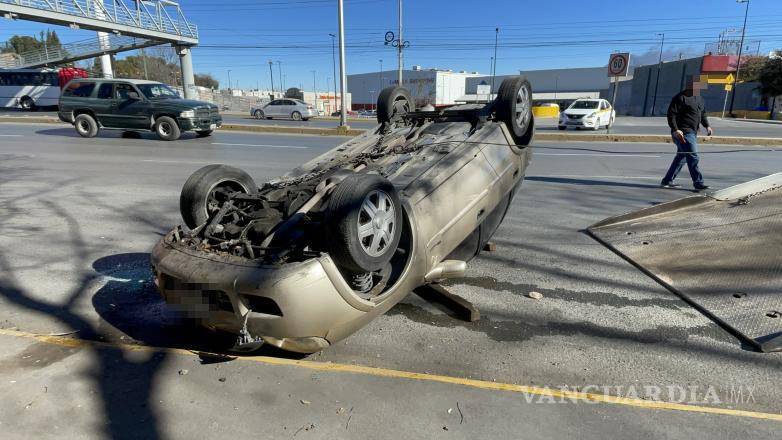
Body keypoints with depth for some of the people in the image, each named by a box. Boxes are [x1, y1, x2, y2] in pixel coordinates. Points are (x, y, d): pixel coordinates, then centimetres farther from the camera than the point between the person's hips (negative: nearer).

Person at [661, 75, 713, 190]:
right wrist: (675, 130, -24)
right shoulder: (680, 98, -10)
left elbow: (703, 113, 27)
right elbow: (671, 114, -15)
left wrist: (707, 126, 12)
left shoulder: (699, 98, 18)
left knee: (681, 157, 13)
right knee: (693, 157, -12)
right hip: (683, 133, -10)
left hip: (693, 133, 10)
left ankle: (667, 181, 20)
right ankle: (698, 183, -8)